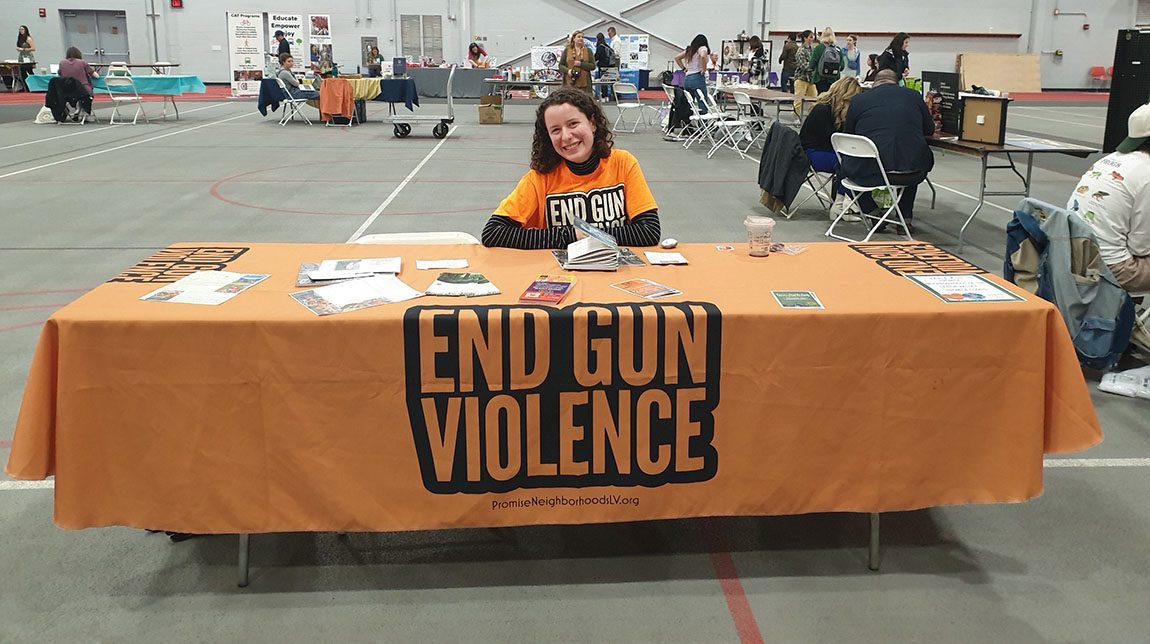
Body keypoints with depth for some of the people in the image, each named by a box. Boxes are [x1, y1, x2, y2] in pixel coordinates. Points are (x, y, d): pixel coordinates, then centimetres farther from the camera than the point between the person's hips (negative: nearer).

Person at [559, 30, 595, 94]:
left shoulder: (588, 50, 10)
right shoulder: (567, 50, 10)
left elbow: (593, 66, 3)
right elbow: (561, 65, 9)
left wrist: (581, 64, -12)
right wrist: (568, 70, -12)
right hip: (570, 84, 0)